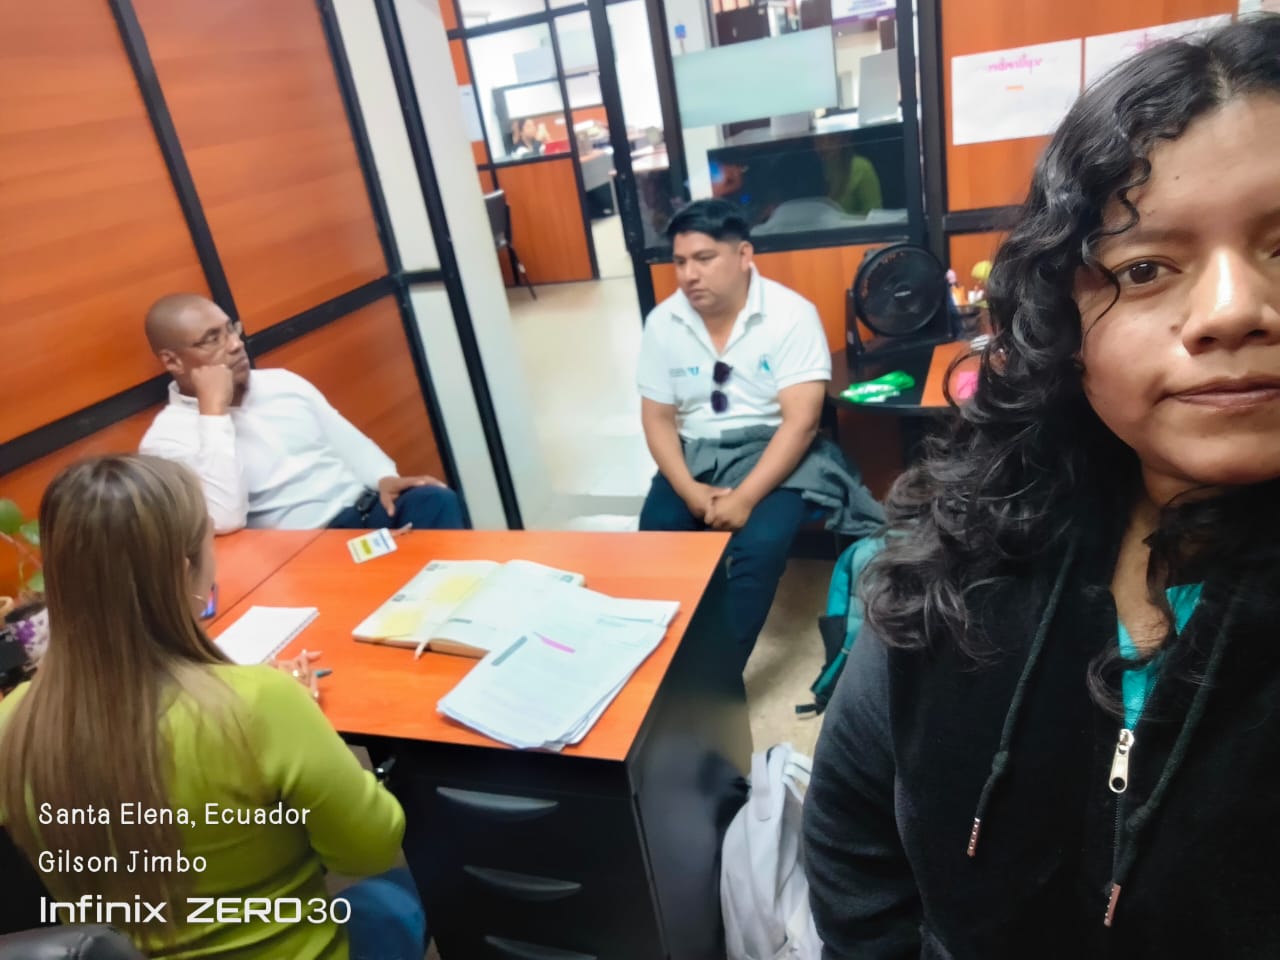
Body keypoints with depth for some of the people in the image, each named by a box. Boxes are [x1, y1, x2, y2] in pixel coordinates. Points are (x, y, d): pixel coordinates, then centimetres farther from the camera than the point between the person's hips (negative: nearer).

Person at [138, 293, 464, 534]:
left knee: (435, 501, -25)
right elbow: (224, 521, -19)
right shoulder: (167, 438, -2)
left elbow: (346, 440, 20)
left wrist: (384, 478, -3)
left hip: (370, 508, 6)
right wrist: (214, 409, -15)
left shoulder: (282, 382, 16)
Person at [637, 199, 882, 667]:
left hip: (772, 450, -3)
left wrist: (745, 497, -26)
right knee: (655, 536, -21)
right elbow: (658, 417, 1)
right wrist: (689, 490, -16)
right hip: (696, 454, 4)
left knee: (758, 545, -29)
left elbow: (801, 421, -17)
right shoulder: (663, 322, -1)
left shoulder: (791, 315, -12)